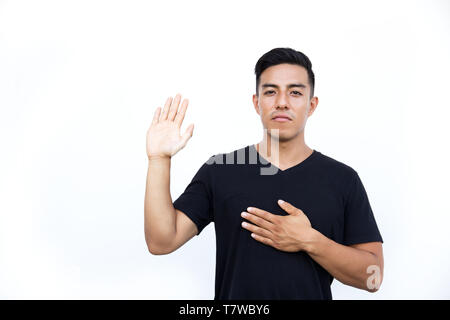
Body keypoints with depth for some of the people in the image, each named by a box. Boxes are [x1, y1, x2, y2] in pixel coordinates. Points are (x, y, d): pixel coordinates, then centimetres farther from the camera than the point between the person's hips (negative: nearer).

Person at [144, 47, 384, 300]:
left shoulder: (343, 179, -7)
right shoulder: (218, 171, -6)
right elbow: (162, 241, -13)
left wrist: (309, 241, -22)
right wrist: (159, 158, -20)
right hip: (232, 293, 0)